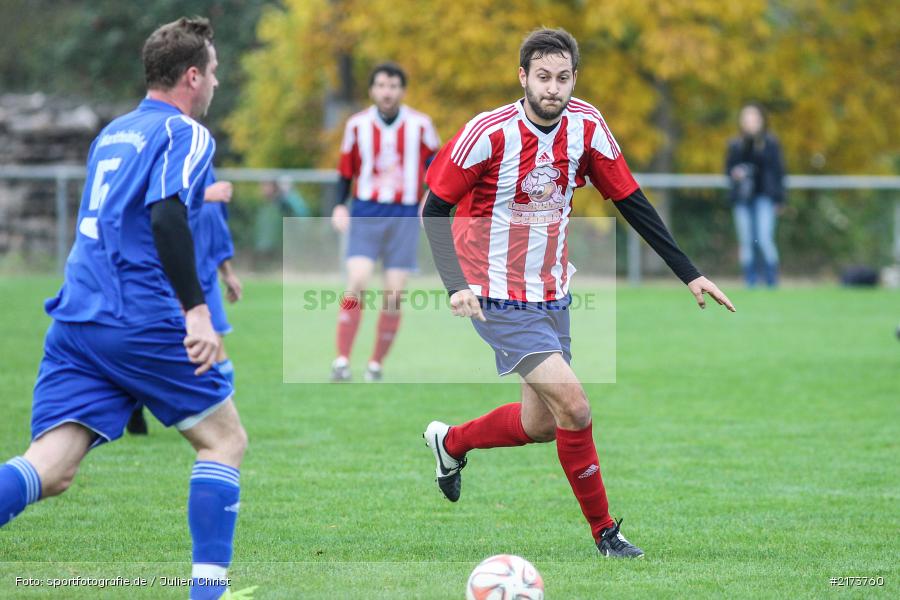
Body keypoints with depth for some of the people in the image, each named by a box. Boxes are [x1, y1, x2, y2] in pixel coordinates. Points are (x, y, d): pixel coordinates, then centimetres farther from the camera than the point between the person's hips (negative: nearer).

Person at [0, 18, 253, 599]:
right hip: (140, 319, -6)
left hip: (76, 318, 6)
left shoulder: (113, 132, 21)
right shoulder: (186, 133, -3)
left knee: (50, 469, -4)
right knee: (224, 439, 11)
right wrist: (196, 308, -21)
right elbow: (166, 217, -19)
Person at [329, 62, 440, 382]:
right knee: (357, 283, -16)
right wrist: (339, 205, -1)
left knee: (394, 296, -3)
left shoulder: (420, 125, 1)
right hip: (366, 213, 0)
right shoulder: (357, 125, 3)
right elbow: (346, 170, 12)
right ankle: (342, 361, -12)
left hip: (404, 216, 0)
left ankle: (376, 365, 10)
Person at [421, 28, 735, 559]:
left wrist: (689, 274, 1)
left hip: (553, 296, 6)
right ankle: (605, 532, -2)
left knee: (542, 425, 15)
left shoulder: (586, 126, -5)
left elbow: (631, 201, 4)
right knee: (573, 406, -18)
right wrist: (457, 285, -24)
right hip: (500, 299, -6)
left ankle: (451, 441, 43)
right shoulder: (489, 133, -18)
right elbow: (435, 208, -11)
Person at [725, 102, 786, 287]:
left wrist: (778, 199, 0)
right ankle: (750, 282, 5)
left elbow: (778, 170, 4)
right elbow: (728, 168, 18)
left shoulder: (770, 143, 4)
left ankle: (772, 280, -5)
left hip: (764, 197, -3)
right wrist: (734, 173, -6)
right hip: (742, 198, 3)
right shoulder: (735, 145, 13)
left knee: (764, 239, -13)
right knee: (746, 241, 0)